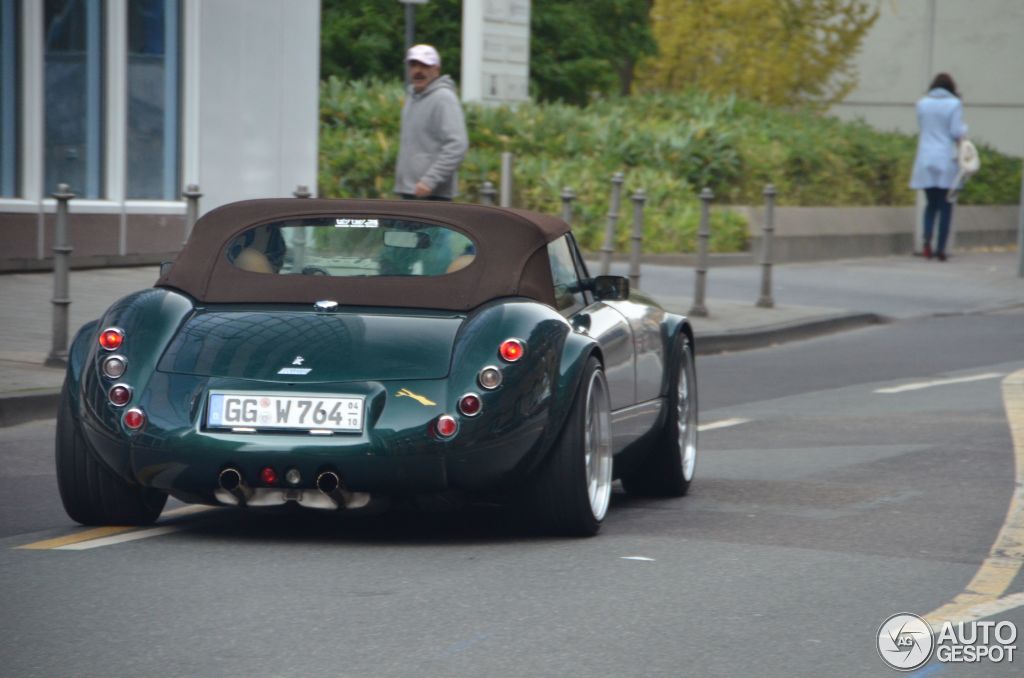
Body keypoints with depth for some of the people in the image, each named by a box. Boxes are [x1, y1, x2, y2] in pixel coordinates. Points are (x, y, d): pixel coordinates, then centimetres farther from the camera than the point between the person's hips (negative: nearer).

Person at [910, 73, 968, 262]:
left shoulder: (922, 103, 4)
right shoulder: (954, 104, -6)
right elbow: (957, 132, -10)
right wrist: (964, 129, 10)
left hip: (926, 161, 3)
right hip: (947, 160, -3)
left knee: (931, 203, 14)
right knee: (946, 206, 5)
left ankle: (927, 239, -10)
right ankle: (940, 249, 1)